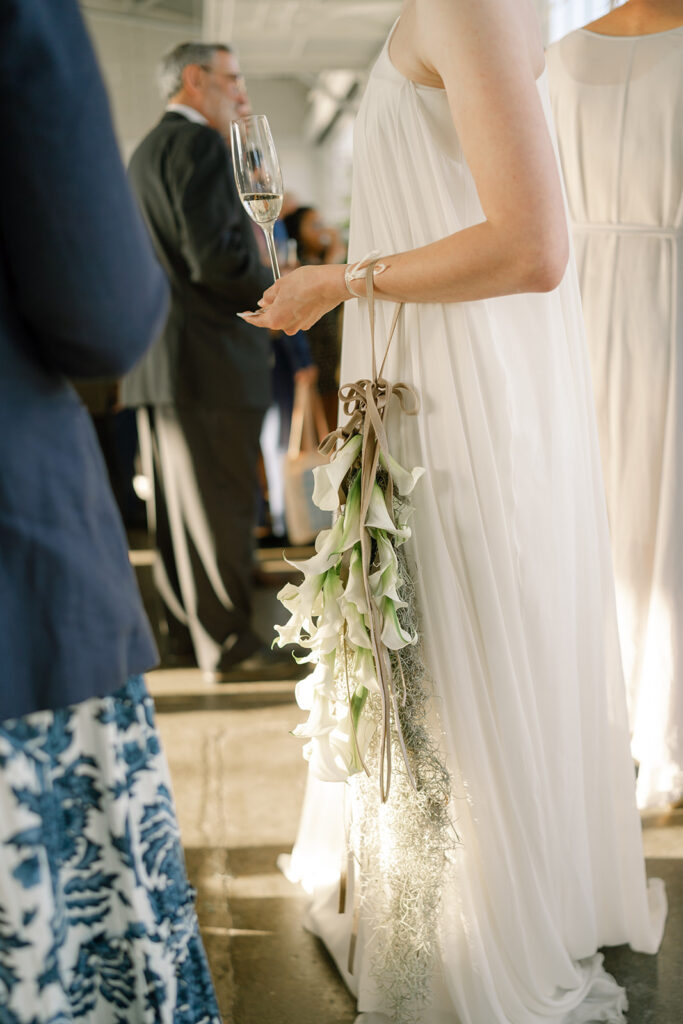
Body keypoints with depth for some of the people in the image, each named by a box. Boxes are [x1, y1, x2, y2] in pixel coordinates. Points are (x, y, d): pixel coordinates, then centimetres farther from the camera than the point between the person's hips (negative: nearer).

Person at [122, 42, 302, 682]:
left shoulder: (148, 149, 21)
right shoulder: (197, 144, -11)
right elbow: (214, 257, -21)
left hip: (163, 359, 10)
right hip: (207, 356, -10)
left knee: (181, 502, 14)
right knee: (221, 503, -6)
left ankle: (187, 629, 23)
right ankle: (228, 646, 0)